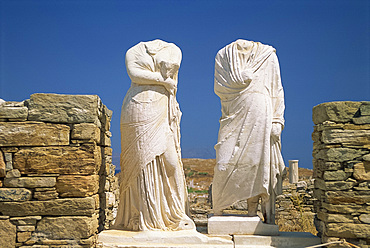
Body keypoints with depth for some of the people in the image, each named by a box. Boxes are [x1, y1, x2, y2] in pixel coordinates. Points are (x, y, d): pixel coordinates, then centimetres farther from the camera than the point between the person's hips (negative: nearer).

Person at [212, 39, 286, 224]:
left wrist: (277, 120, -3)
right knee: (225, 163, -7)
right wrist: (246, 78, 5)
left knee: (262, 163, -6)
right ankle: (217, 212, 6)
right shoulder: (224, 55, 17)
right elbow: (219, 87, 7)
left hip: (260, 113, -1)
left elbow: (276, 91, 6)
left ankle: (269, 216, 0)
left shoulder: (267, 55, 13)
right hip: (234, 115, 1)